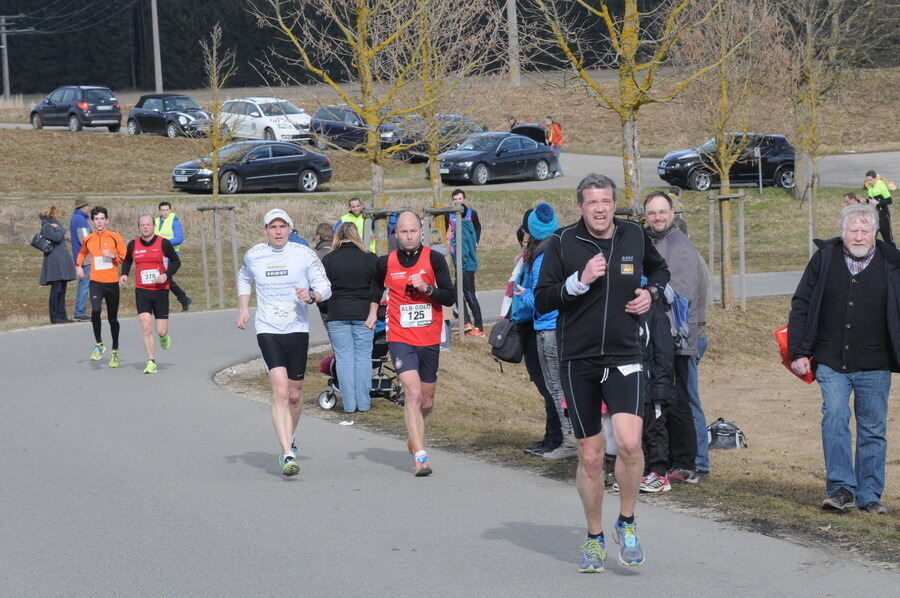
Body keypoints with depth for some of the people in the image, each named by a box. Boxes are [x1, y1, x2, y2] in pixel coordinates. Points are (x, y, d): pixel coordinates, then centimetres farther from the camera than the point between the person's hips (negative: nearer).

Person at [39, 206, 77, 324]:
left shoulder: (54, 225, 19)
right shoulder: (47, 227, -9)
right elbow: (57, 237, -21)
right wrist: (60, 229, -7)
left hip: (62, 261, 10)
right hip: (54, 261, -10)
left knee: (62, 290, 10)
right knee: (56, 289, -8)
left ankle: (62, 316, 13)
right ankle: (54, 317, -6)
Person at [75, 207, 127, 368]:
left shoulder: (115, 237, 0)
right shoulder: (88, 239, 7)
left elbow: (126, 258, 1)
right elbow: (82, 253, 28)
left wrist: (113, 256, -16)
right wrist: (78, 266, 11)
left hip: (112, 282, -1)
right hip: (96, 281, 1)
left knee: (113, 318, 9)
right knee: (95, 310, -24)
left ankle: (115, 352, 24)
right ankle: (98, 344, -9)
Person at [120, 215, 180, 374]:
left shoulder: (163, 243, -3)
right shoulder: (133, 245, 4)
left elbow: (176, 261, 5)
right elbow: (127, 261, 22)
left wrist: (166, 274, -13)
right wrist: (124, 274, 3)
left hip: (161, 290, -1)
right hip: (141, 291, 1)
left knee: (161, 331, -1)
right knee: (146, 328, -11)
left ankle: (164, 336, 38)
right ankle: (151, 363, -5)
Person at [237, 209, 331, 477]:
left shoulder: (304, 254, -2)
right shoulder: (253, 255, 4)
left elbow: (325, 286, 2)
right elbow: (244, 279, 25)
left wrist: (311, 296, -20)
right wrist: (243, 308, 13)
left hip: (298, 330, 1)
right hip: (267, 331, -1)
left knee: (295, 394, 11)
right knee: (280, 391, -17)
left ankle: (290, 438, 40)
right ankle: (287, 455, -22)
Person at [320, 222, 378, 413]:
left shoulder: (328, 260, 0)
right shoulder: (370, 258, 3)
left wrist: (325, 310, 16)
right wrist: (373, 313, 3)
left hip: (337, 315, -1)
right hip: (363, 314, 1)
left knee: (344, 358, 3)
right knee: (363, 357, 5)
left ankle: (349, 404, 2)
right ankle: (364, 402, 5)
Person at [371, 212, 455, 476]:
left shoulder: (434, 259, -2)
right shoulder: (385, 263, 2)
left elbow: (449, 297, -6)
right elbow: (377, 286, 24)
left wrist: (426, 288, -20)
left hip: (430, 339, 2)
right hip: (400, 338, -2)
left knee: (426, 400, 13)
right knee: (413, 393, -18)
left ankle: (414, 434, 43)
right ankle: (420, 456, -21)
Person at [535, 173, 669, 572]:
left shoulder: (635, 236, 4)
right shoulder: (563, 243, -3)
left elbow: (660, 268, 25)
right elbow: (542, 300, -5)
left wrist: (651, 291, 4)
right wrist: (580, 281, -19)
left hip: (624, 358, 0)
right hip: (577, 361, 0)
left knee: (629, 442, -19)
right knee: (590, 456, 6)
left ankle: (627, 523, 3)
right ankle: (594, 538, 23)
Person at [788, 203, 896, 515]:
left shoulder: (890, 264, 1)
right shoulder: (825, 259, 2)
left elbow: (896, 315, 8)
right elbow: (801, 306, 5)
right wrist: (799, 353, 0)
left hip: (874, 366, 1)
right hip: (831, 363, -1)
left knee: (873, 430, 6)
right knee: (835, 417, -17)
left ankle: (869, 495, 16)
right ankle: (840, 488, -13)